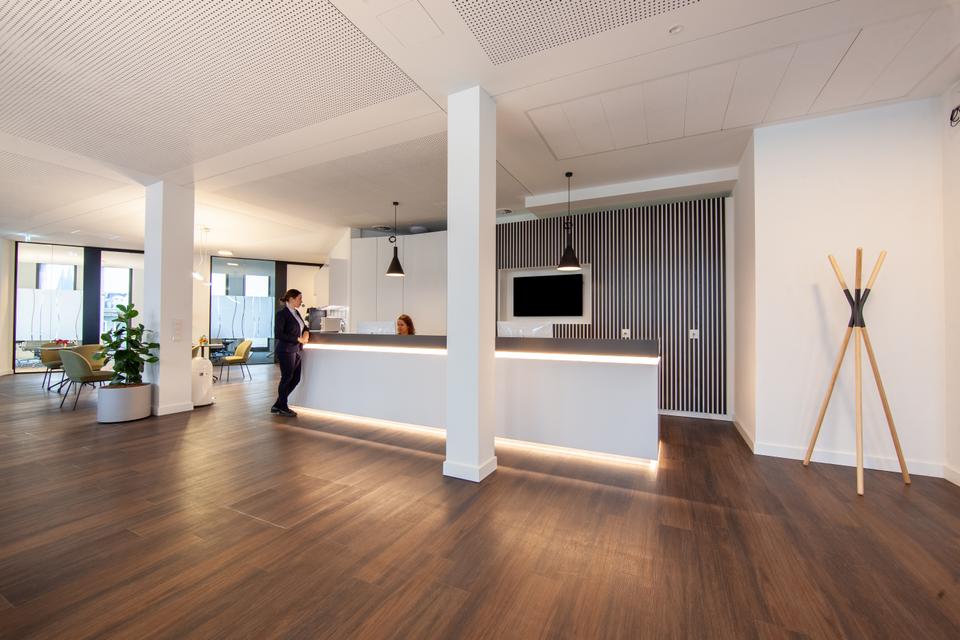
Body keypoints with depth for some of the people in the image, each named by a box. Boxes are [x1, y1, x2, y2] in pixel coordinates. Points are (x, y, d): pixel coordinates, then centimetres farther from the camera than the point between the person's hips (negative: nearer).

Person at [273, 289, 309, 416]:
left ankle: (278, 405, 25)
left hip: (296, 351, 8)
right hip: (286, 351, -8)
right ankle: (282, 407, 21)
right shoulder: (282, 313, -12)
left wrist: (306, 333, 1)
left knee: (295, 379, 11)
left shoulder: (296, 312, 13)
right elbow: (278, 334, -18)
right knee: (287, 378, 4)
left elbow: (304, 327, 25)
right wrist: (298, 339, -18)